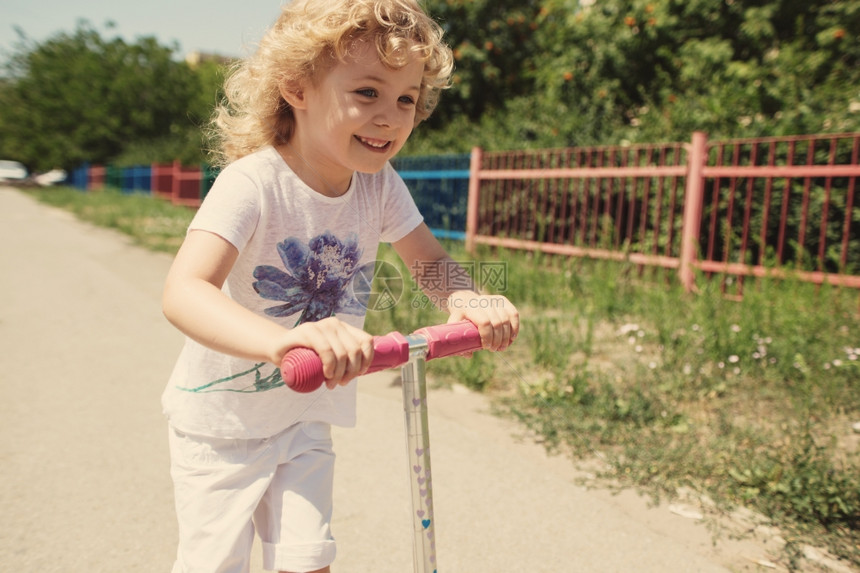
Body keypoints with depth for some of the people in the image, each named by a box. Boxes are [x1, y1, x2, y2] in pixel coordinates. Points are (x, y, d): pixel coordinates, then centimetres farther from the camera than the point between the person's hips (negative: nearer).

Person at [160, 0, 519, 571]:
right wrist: (280, 339, -60)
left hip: (306, 416, 4)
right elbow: (184, 292, -40)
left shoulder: (381, 186, -12)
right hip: (222, 415, -3)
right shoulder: (252, 182, -29)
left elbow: (429, 261, -3)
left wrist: (467, 299, -27)